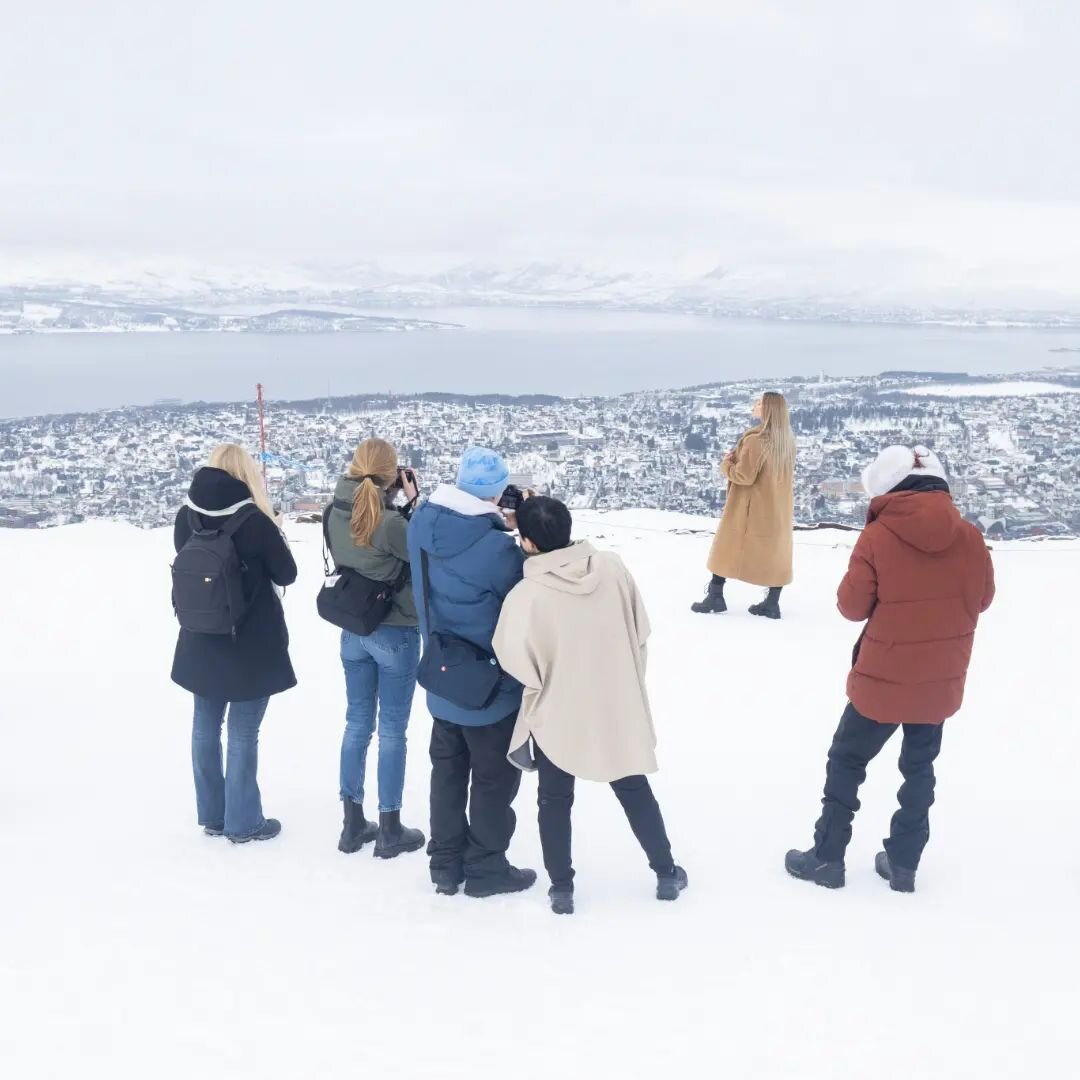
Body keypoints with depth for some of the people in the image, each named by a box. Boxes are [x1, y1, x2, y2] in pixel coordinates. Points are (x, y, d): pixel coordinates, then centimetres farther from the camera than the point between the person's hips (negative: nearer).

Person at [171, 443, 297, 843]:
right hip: (251, 643, -5)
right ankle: (243, 822, 14)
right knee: (243, 732, 4)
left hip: (201, 640, 6)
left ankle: (211, 815, 26)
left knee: (205, 726, 15)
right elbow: (287, 574, -7)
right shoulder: (253, 520, -19)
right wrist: (269, 541, 8)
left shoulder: (186, 517, -2)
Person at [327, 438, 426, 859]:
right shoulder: (391, 521, -23)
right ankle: (389, 829, 13)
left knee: (357, 723, 15)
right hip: (395, 632, -6)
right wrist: (413, 501, -9)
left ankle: (353, 823, 23)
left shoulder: (337, 513, -3)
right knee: (392, 729, 4)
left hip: (353, 630, 6)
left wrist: (396, 505, 0)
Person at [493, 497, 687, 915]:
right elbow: (640, 631, -3)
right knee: (634, 790, 23)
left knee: (555, 801, 18)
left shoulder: (525, 596, -25)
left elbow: (518, 666, -18)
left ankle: (561, 888, 28)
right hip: (618, 707, 3)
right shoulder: (611, 566, -13)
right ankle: (666, 873, 35)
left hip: (558, 715, -3)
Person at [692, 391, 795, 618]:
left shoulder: (756, 440, -21)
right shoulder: (787, 439, 4)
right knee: (775, 550, 8)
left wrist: (726, 464, -3)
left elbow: (744, 476, -20)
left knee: (727, 546, 7)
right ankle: (772, 603, 8)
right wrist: (738, 458, 8)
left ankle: (715, 597, 12)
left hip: (751, 505, -6)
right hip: (778, 505, 6)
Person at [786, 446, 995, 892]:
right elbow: (982, 599, 7)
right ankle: (903, 864, 24)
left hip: (883, 679, -3)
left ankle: (827, 857, 20)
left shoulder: (877, 538, -17)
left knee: (846, 761, 14)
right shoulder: (969, 537, -7)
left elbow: (852, 606, -11)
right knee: (919, 768, 19)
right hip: (941, 682, 4)